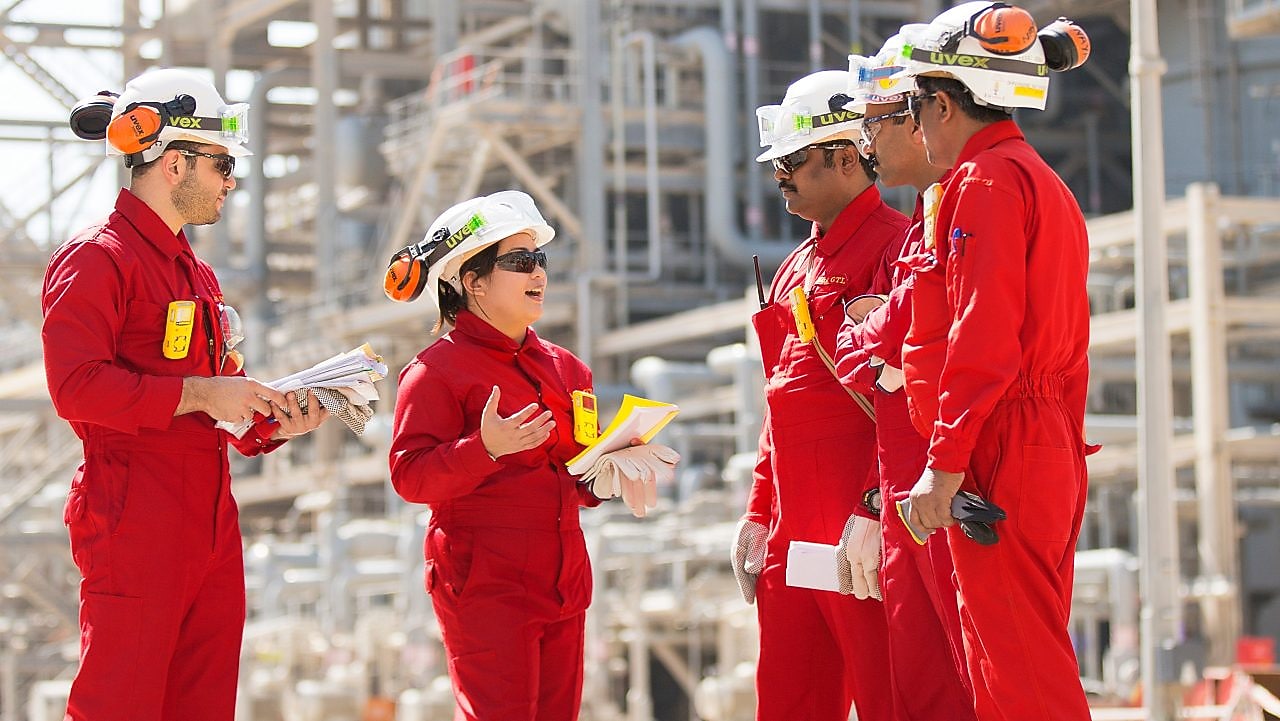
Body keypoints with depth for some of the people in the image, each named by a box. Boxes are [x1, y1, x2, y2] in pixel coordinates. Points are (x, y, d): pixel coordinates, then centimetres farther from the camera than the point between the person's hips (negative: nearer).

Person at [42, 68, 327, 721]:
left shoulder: (197, 275, 23)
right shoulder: (96, 258, -7)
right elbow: (76, 386, -18)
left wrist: (270, 425, 6)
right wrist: (197, 394, -18)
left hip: (210, 517, 9)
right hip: (135, 519, -9)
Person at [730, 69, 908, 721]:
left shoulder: (893, 244, -8)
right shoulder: (798, 267, 22)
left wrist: (872, 513, -23)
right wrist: (759, 515, 18)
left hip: (861, 538, -9)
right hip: (792, 537, 9)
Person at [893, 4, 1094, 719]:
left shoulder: (985, 179, -10)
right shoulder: (1044, 183, 19)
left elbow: (983, 337, -19)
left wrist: (944, 463, -19)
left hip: (999, 461, -10)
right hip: (1054, 457, 10)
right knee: (1035, 662, 12)